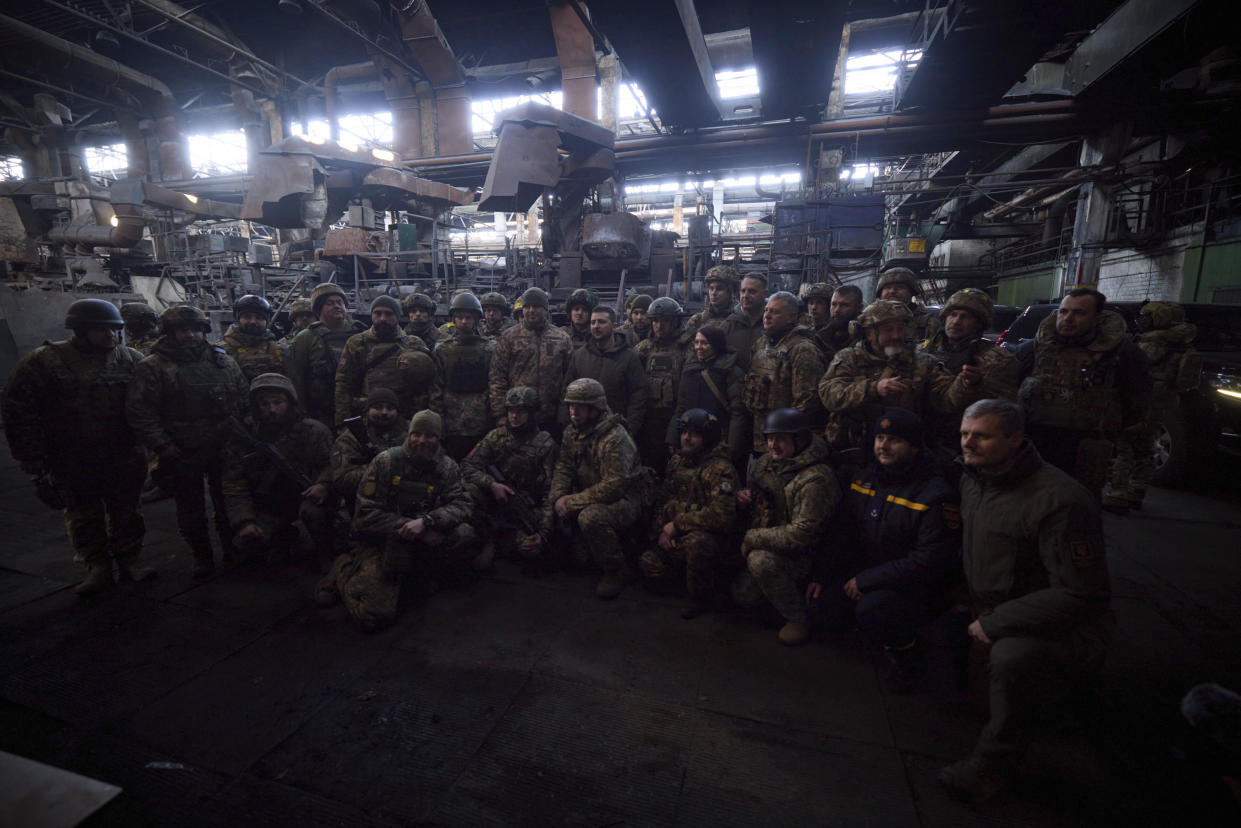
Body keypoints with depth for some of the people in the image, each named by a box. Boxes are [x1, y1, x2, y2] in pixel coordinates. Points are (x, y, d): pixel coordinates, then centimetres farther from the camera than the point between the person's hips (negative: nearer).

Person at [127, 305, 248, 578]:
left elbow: (244, 395, 13)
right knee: (191, 509, 9)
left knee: (228, 502, 13)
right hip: (181, 454, -2)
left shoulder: (223, 361, 8)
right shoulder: (152, 367, -4)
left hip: (224, 448, 3)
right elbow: (140, 412, -9)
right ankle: (202, 556, 25)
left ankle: (232, 548, 30)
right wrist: (162, 446, -15)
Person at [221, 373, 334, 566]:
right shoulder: (241, 436, -5)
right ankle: (284, 535, 18)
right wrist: (244, 521, -16)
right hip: (268, 505, 3)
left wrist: (324, 484, -31)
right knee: (245, 544, -17)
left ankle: (326, 551, -4)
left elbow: (333, 463, -8)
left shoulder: (312, 430, -10)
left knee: (314, 510, -35)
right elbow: (233, 485, -4)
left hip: (305, 496, -3)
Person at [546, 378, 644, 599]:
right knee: (550, 514, -9)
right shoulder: (572, 432, 3)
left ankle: (616, 570, -10)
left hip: (623, 500, -8)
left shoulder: (615, 439, -24)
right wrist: (558, 498, -16)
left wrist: (573, 501, -24)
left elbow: (613, 487, -28)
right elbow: (563, 469, 3)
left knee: (591, 517, -35)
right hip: (589, 498, 8)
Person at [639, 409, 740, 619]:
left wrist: (677, 524, -18)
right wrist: (661, 530, -1)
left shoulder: (720, 468, -18)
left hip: (709, 537, -7)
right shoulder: (677, 461, 7)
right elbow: (662, 499, 15)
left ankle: (702, 598, -11)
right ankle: (686, 570, 21)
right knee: (648, 566, -8)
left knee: (696, 542, -37)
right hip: (676, 538, 7)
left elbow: (720, 515, -28)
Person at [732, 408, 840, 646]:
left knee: (760, 560, -33)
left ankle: (800, 619, -11)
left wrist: (752, 538, -21)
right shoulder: (766, 462, 0)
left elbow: (802, 534, -29)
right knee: (743, 595, 2)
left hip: (805, 555, -8)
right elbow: (758, 500, 19)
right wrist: (744, 498, -8)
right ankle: (793, 590, 25)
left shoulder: (816, 479, -26)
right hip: (769, 549, 8)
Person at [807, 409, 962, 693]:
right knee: (822, 606, -11)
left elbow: (930, 562, -22)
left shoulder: (936, 494, -19)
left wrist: (866, 580, -21)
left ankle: (908, 652, 1)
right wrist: (821, 574, 3)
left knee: (871, 608, -34)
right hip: (869, 576, 7)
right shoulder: (863, 479, 2)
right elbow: (841, 533, 11)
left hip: (919, 588, -6)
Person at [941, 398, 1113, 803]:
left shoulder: (1059, 500, -25)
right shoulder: (973, 481, 0)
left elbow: (1082, 595, -24)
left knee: (1011, 656, -34)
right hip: (997, 609, 8)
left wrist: (995, 623, -23)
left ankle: (991, 766, -13)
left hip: (1065, 627, -8)